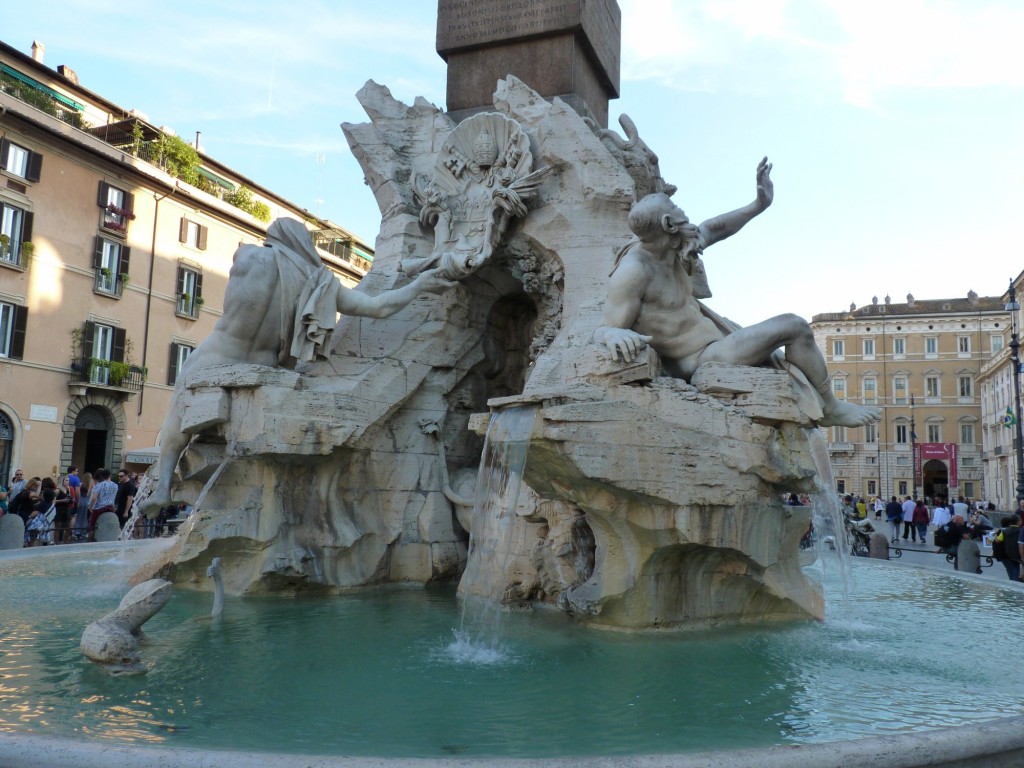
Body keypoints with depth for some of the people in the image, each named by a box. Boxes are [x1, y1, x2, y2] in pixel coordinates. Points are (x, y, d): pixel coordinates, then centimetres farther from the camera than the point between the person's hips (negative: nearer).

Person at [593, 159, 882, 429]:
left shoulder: (671, 249, 1)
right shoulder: (633, 271, -25)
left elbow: (712, 229, 19)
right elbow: (601, 331, -27)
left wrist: (759, 205, 16)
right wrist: (615, 334, -52)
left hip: (713, 346, 10)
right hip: (702, 361, -10)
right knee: (794, 326, -10)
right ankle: (830, 408, 7)